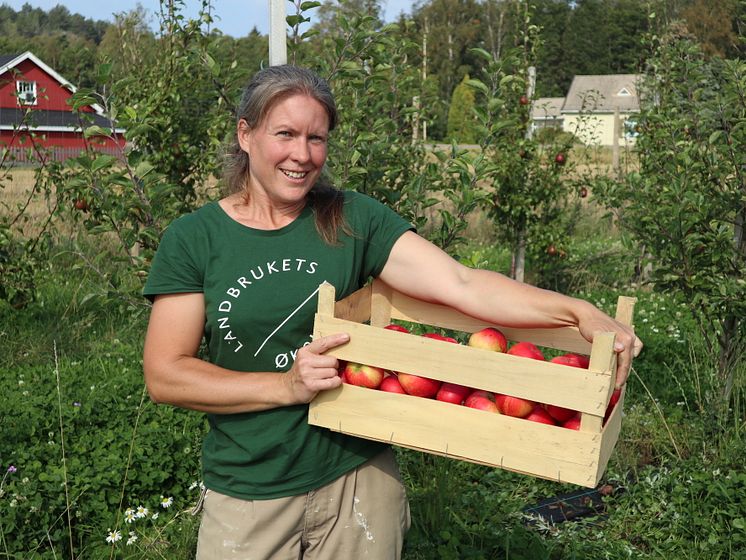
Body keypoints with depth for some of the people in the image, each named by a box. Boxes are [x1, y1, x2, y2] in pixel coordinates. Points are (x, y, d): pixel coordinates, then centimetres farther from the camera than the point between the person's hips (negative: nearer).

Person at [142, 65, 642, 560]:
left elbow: (462, 285, -16)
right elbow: (164, 375, -10)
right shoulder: (193, 239, -7)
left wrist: (577, 311, -28)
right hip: (248, 497, -1)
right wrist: (286, 386, -20)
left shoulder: (353, 220, -6)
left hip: (358, 480, 1)